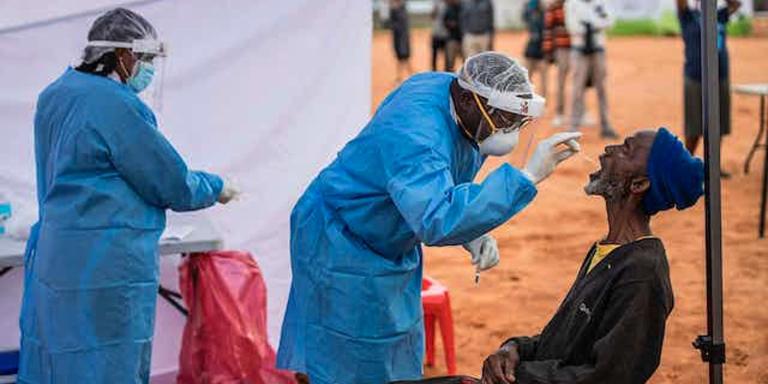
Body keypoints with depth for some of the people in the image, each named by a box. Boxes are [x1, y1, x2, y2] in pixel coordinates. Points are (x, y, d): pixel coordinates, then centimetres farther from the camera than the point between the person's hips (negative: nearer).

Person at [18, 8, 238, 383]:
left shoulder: (55, 95, 11)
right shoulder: (118, 105, -15)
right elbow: (172, 186, -10)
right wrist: (215, 187, 10)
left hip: (50, 254, 9)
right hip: (105, 265, -9)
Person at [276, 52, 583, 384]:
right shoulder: (415, 133, -37)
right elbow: (437, 221, -52)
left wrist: (472, 234, -6)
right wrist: (526, 176, -51)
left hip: (393, 247, 9)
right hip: (341, 247, -9)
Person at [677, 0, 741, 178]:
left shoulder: (718, 17, 13)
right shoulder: (688, 17, 0)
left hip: (721, 78, 5)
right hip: (696, 79, -5)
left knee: (718, 125, 7)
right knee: (695, 127, 1)